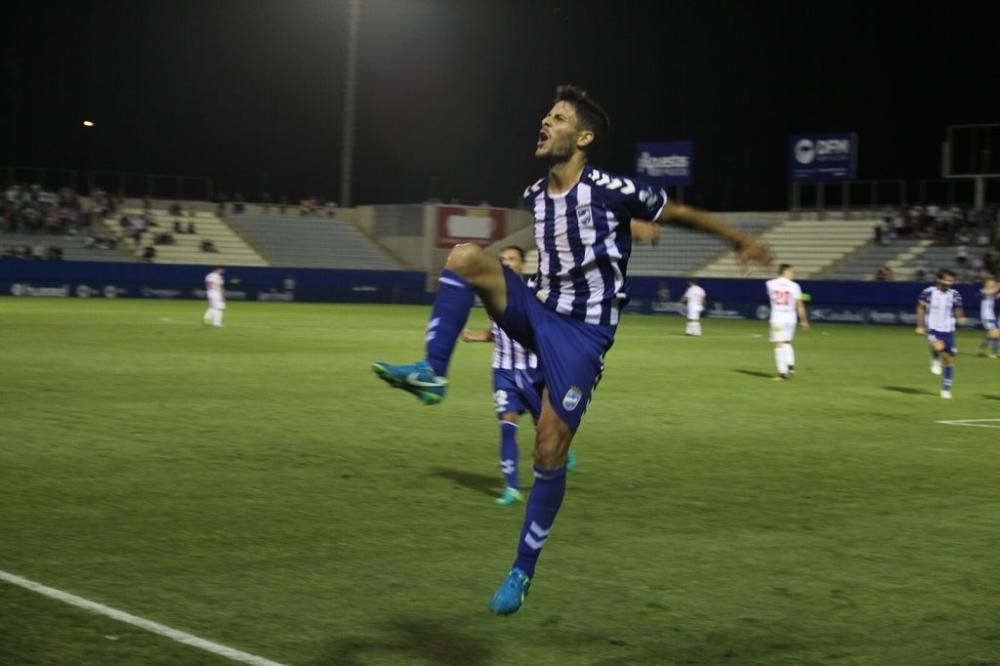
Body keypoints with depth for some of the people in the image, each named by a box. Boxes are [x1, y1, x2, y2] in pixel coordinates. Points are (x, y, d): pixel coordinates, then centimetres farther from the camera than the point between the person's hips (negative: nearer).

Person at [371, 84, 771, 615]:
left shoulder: (611, 190, -13)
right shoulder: (533, 196, 6)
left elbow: (680, 213, 1)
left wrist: (741, 240, 6)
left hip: (582, 333, -5)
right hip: (539, 313, 6)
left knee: (549, 452, -8)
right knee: (465, 255, -18)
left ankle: (523, 570, 8)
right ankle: (431, 373, -24)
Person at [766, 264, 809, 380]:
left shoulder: (770, 284, 0)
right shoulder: (794, 286, -3)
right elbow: (799, 305, -4)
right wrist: (803, 320, 3)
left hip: (777, 317, -1)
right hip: (790, 316, 1)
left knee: (779, 344, -2)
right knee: (787, 342, 20)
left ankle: (782, 371, -8)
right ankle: (790, 364, 3)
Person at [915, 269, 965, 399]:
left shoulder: (954, 294, 0)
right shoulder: (928, 292, -9)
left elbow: (957, 310, 9)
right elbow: (920, 308, 2)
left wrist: (960, 317, -14)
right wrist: (920, 326, -1)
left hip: (948, 330, 4)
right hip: (933, 329, -4)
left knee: (949, 359, 4)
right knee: (939, 347, -33)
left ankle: (946, 389, 17)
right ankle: (935, 359, 4)